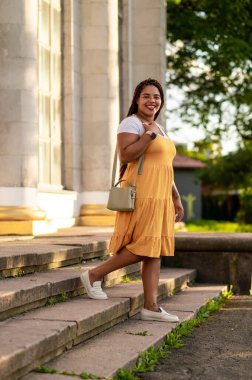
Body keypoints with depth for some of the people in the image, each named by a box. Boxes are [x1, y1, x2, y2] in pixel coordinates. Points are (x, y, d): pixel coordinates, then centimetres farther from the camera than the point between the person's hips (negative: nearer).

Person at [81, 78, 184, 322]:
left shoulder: (160, 129, 22)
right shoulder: (131, 123, -5)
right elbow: (125, 156, -19)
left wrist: (176, 200, 21)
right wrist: (149, 134, -20)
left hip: (160, 199, 9)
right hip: (140, 196, -9)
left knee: (154, 252, 4)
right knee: (142, 249, -11)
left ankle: (150, 307, 5)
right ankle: (94, 275, 2)